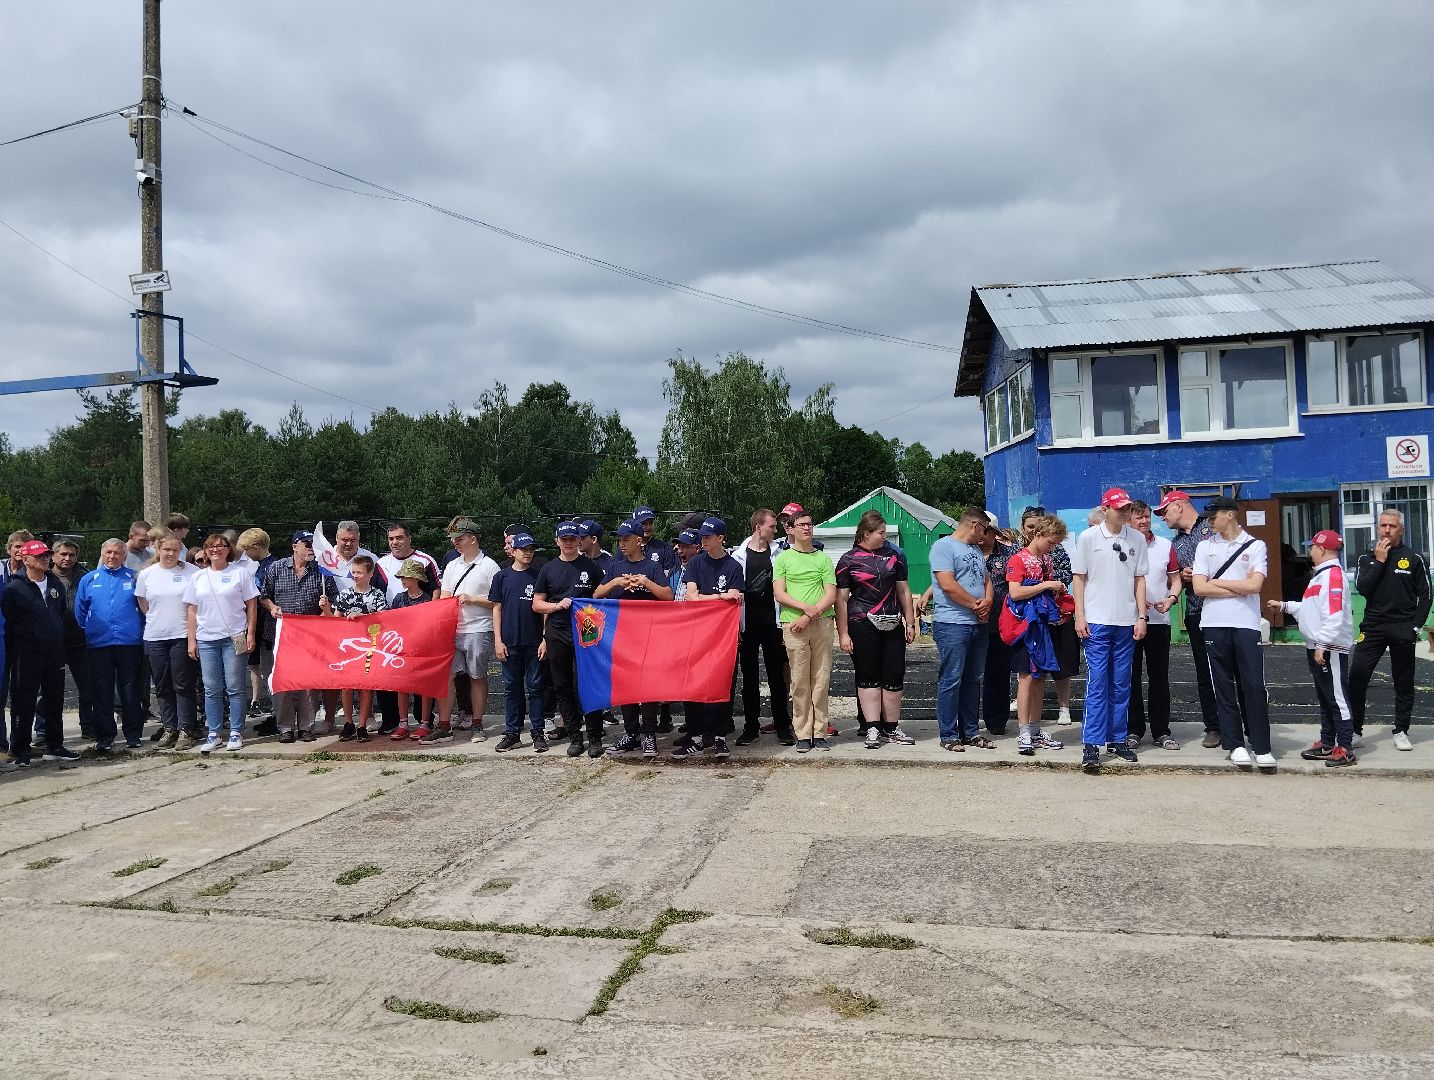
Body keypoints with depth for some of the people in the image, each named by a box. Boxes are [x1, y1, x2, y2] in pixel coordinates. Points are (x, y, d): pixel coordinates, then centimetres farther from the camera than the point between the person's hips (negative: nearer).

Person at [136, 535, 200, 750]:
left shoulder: (192, 572, -2)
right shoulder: (146, 574, 7)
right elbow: (143, 604, 15)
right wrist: (159, 619, 9)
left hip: (182, 636, -3)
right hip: (155, 637, 3)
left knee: (183, 685, -2)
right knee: (162, 686, 8)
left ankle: (185, 731, 2)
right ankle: (169, 729, 16)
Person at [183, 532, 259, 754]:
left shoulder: (240, 574, 3)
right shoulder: (197, 578, 11)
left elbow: (251, 605, 2)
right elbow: (192, 611, 11)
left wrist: (250, 633, -5)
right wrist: (191, 640, 5)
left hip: (234, 638, -3)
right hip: (206, 639, 3)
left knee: (235, 688, 0)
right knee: (211, 690, 5)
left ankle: (236, 733, 6)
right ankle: (213, 735, 12)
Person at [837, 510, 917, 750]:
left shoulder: (894, 555, 12)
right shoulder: (848, 560, 0)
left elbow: (904, 591, 16)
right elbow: (841, 600, -1)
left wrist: (910, 623, 10)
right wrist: (843, 634, -6)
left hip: (893, 624, 4)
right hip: (862, 625, -4)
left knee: (894, 676, 4)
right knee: (868, 676, 1)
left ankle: (891, 728, 14)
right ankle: (873, 729, 3)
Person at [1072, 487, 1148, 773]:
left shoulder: (1137, 539, 6)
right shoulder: (1088, 538, -1)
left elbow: (1139, 579, 10)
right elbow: (1079, 578, 1)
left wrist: (1141, 616, 3)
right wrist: (1079, 616, -5)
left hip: (1127, 622, 3)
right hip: (1097, 621, -3)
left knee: (1121, 685, 9)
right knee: (1096, 684, -5)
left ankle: (1117, 740, 19)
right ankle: (1091, 744, -3)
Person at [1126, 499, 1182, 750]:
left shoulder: (1165, 546, 8)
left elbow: (1175, 579, 12)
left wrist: (1171, 599, -7)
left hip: (1159, 620, 2)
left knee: (1159, 677, 6)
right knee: (1132, 676, 3)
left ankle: (1161, 731, 12)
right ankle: (1134, 730, 10)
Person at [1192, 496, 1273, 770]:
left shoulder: (1255, 546, 5)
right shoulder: (1205, 546, 10)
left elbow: (1254, 585, -8)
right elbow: (1199, 587, 0)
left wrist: (1217, 582, -2)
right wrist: (1239, 588, -4)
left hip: (1246, 624, -2)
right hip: (1215, 624, 2)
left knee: (1254, 686, -3)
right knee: (1223, 687, 4)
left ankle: (1262, 748, 3)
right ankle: (1235, 745, 11)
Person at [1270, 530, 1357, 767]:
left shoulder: (1333, 575, -17)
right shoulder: (1320, 575, 16)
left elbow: (1334, 616, -24)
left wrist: (1322, 645, -25)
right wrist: (1284, 606, 23)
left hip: (1331, 649, -11)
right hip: (1317, 648, 11)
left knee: (1338, 699, -4)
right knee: (1324, 698, 17)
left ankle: (1345, 749, 1)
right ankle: (1327, 743, 26)